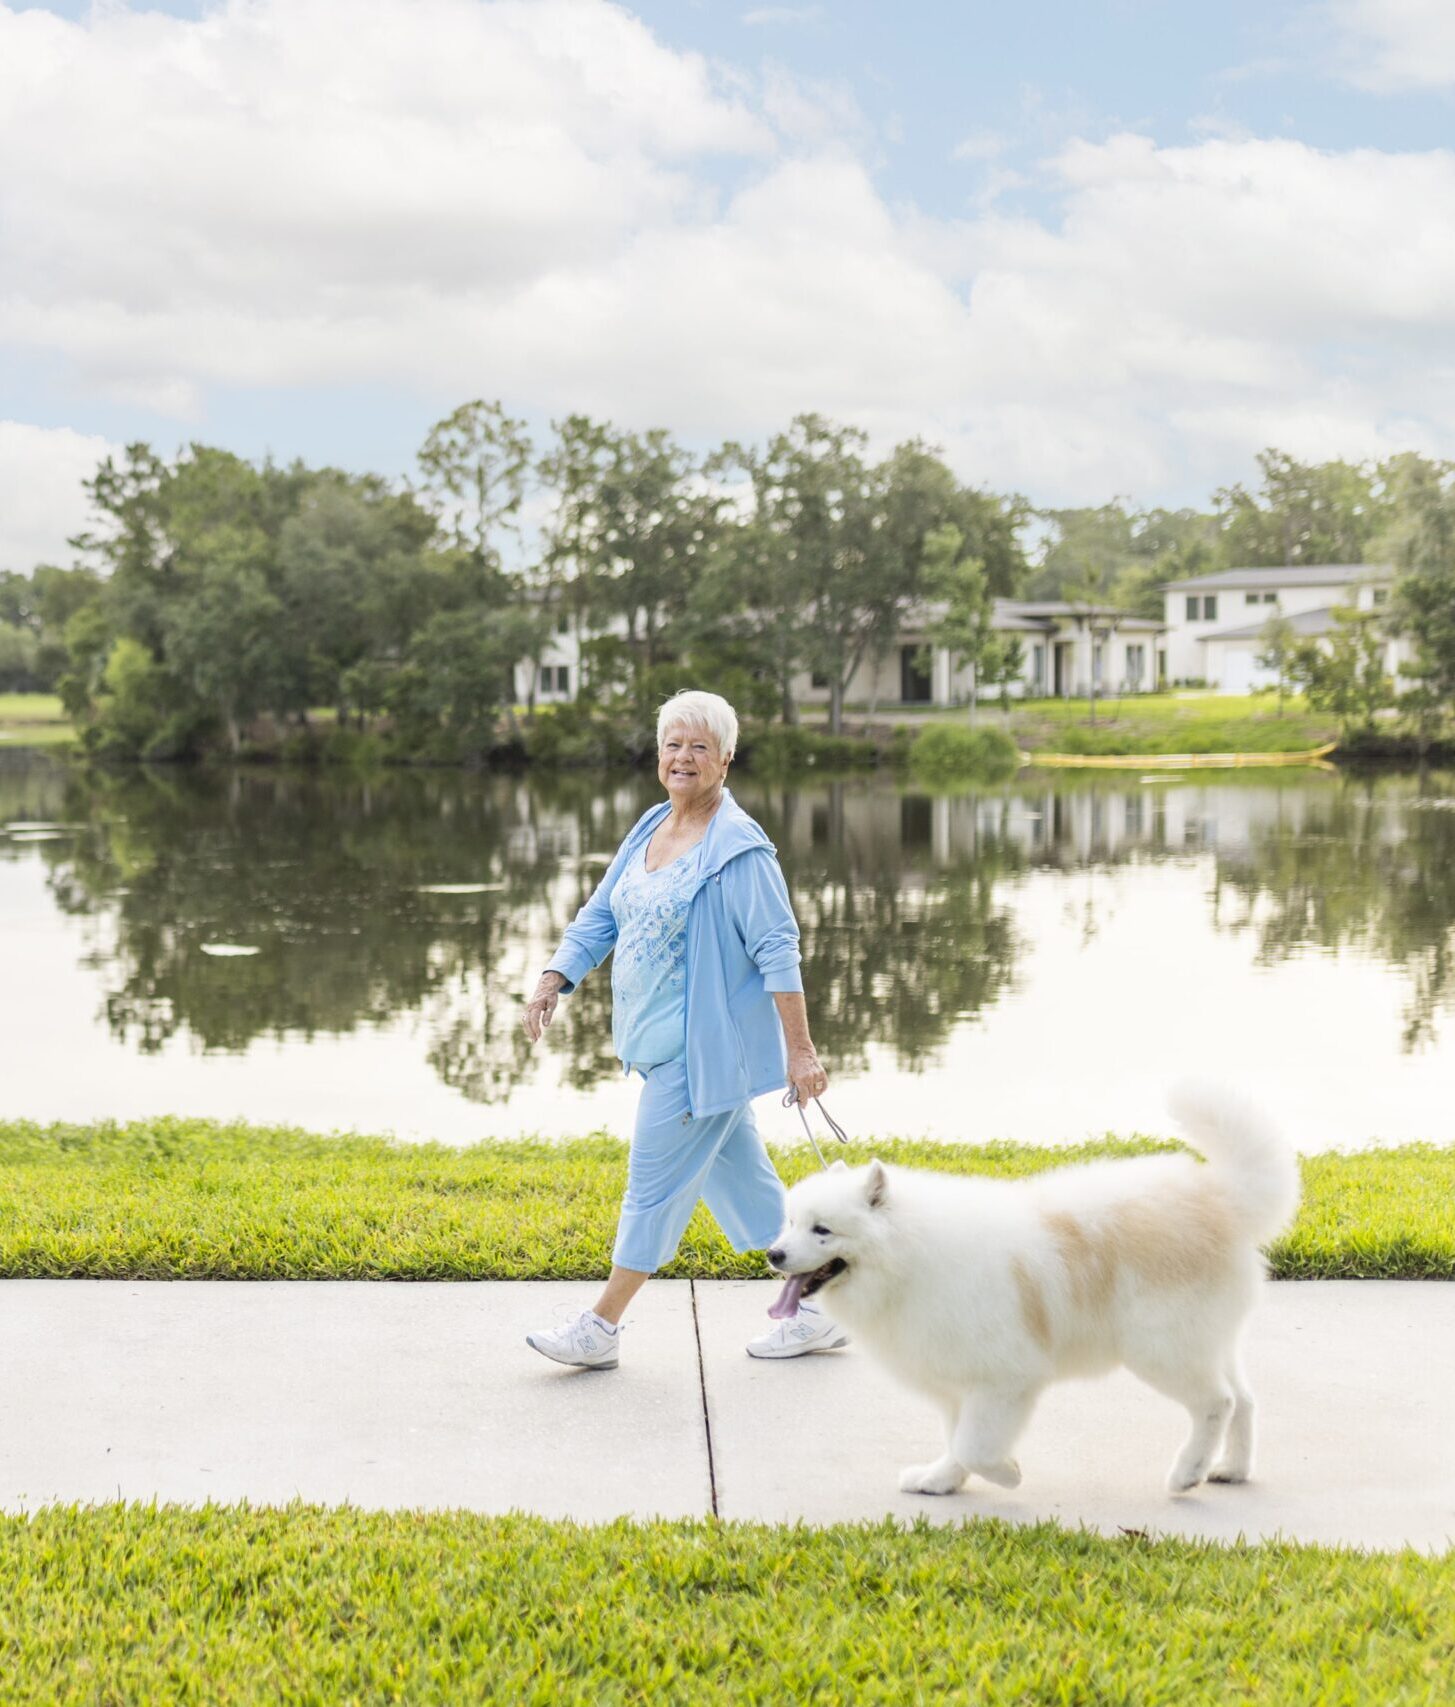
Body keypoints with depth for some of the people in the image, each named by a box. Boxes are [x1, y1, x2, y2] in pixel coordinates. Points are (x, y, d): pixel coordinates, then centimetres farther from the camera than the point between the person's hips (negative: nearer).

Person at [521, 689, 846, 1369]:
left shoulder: (739, 850, -14)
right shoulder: (649, 831, 11)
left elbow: (777, 949, -17)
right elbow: (599, 919, 14)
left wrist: (799, 1050, -20)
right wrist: (552, 982, 0)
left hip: (704, 1047, -9)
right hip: (665, 1043, 9)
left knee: (655, 1181, -2)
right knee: (739, 1178, 13)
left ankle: (601, 1327, 8)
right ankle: (815, 1311, 23)